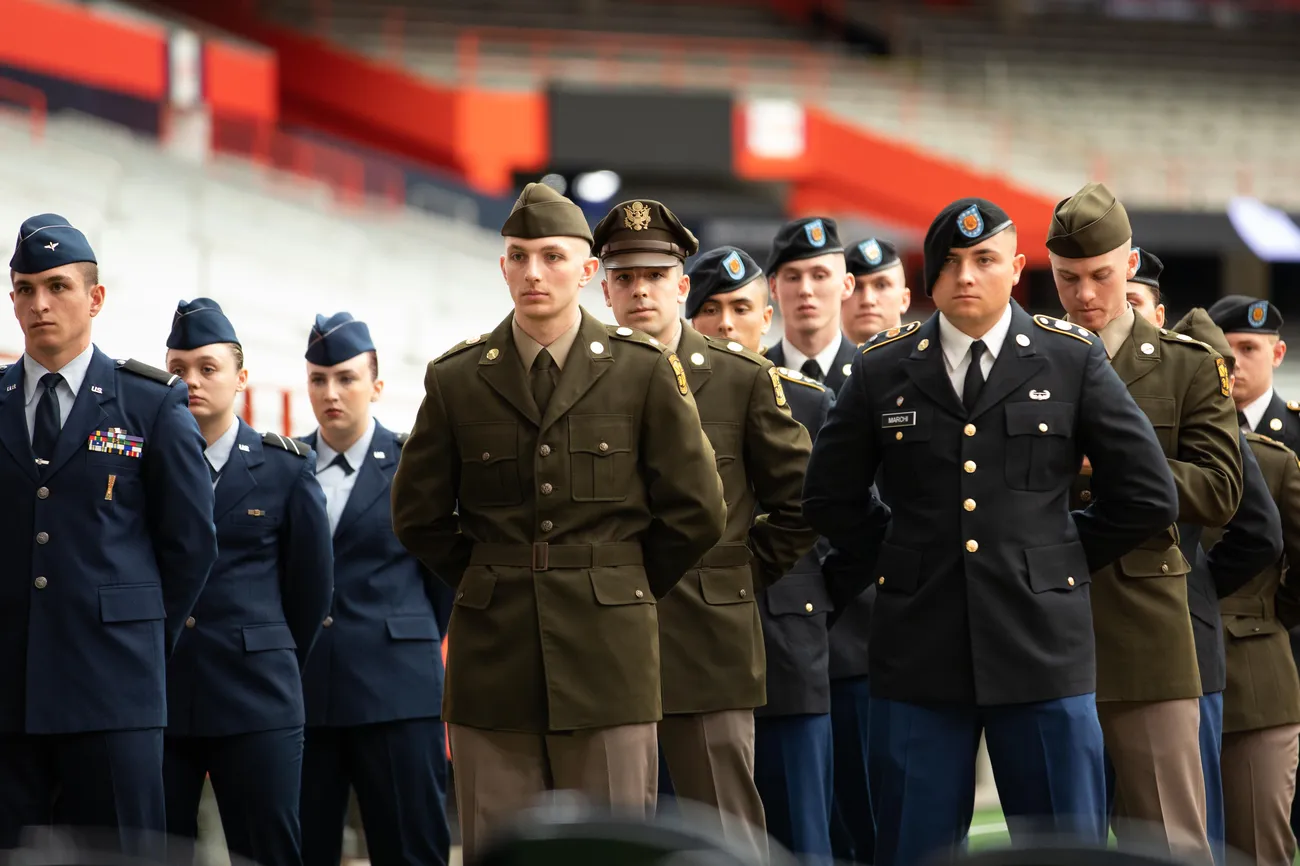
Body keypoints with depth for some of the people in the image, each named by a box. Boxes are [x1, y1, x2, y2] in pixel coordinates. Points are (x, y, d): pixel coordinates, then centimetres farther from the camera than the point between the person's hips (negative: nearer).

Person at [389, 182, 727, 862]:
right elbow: (418, 515, 14)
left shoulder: (644, 372, 2)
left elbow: (696, 513, 6)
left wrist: (620, 588, 9)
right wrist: (494, 585, 12)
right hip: (493, 655, 1)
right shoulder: (457, 379, 6)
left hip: (607, 652, -1)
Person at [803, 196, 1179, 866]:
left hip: (1042, 651, -1)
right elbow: (831, 496, 17)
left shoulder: (1073, 360, 4)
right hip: (918, 653, 1)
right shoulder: (881, 370, 7)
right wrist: (898, 560, 9)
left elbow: (1147, 493, 7)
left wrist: (1064, 559, 7)